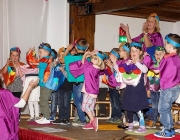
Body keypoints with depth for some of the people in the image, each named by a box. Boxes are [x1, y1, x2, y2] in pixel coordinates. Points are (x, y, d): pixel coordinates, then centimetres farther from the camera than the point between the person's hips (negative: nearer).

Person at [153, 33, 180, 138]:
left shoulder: (167, 58, -16)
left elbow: (156, 71, -5)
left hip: (168, 88, -8)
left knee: (163, 109, 2)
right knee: (166, 109, 17)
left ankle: (168, 131, 6)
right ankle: (171, 130, 21)